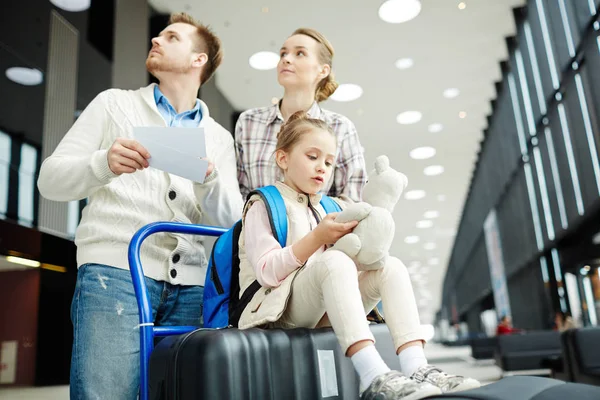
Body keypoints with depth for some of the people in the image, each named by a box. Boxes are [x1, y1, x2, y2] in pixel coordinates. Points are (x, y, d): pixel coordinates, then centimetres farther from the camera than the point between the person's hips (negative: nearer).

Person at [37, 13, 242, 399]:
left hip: (190, 285, 2)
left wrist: (208, 177, -13)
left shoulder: (219, 137, 17)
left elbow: (231, 219, 6)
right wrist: (104, 164, -14)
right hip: (115, 270, -2)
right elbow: (51, 180, 6)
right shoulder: (114, 103, 14)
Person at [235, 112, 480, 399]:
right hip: (282, 306, -6)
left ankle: (416, 368, -30)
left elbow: (346, 271, 17)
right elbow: (267, 272, -14)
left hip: (329, 309, 7)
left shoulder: (327, 210, 22)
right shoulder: (264, 205, 1)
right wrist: (317, 238, -21)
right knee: (334, 261, -35)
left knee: (391, 267, -13)